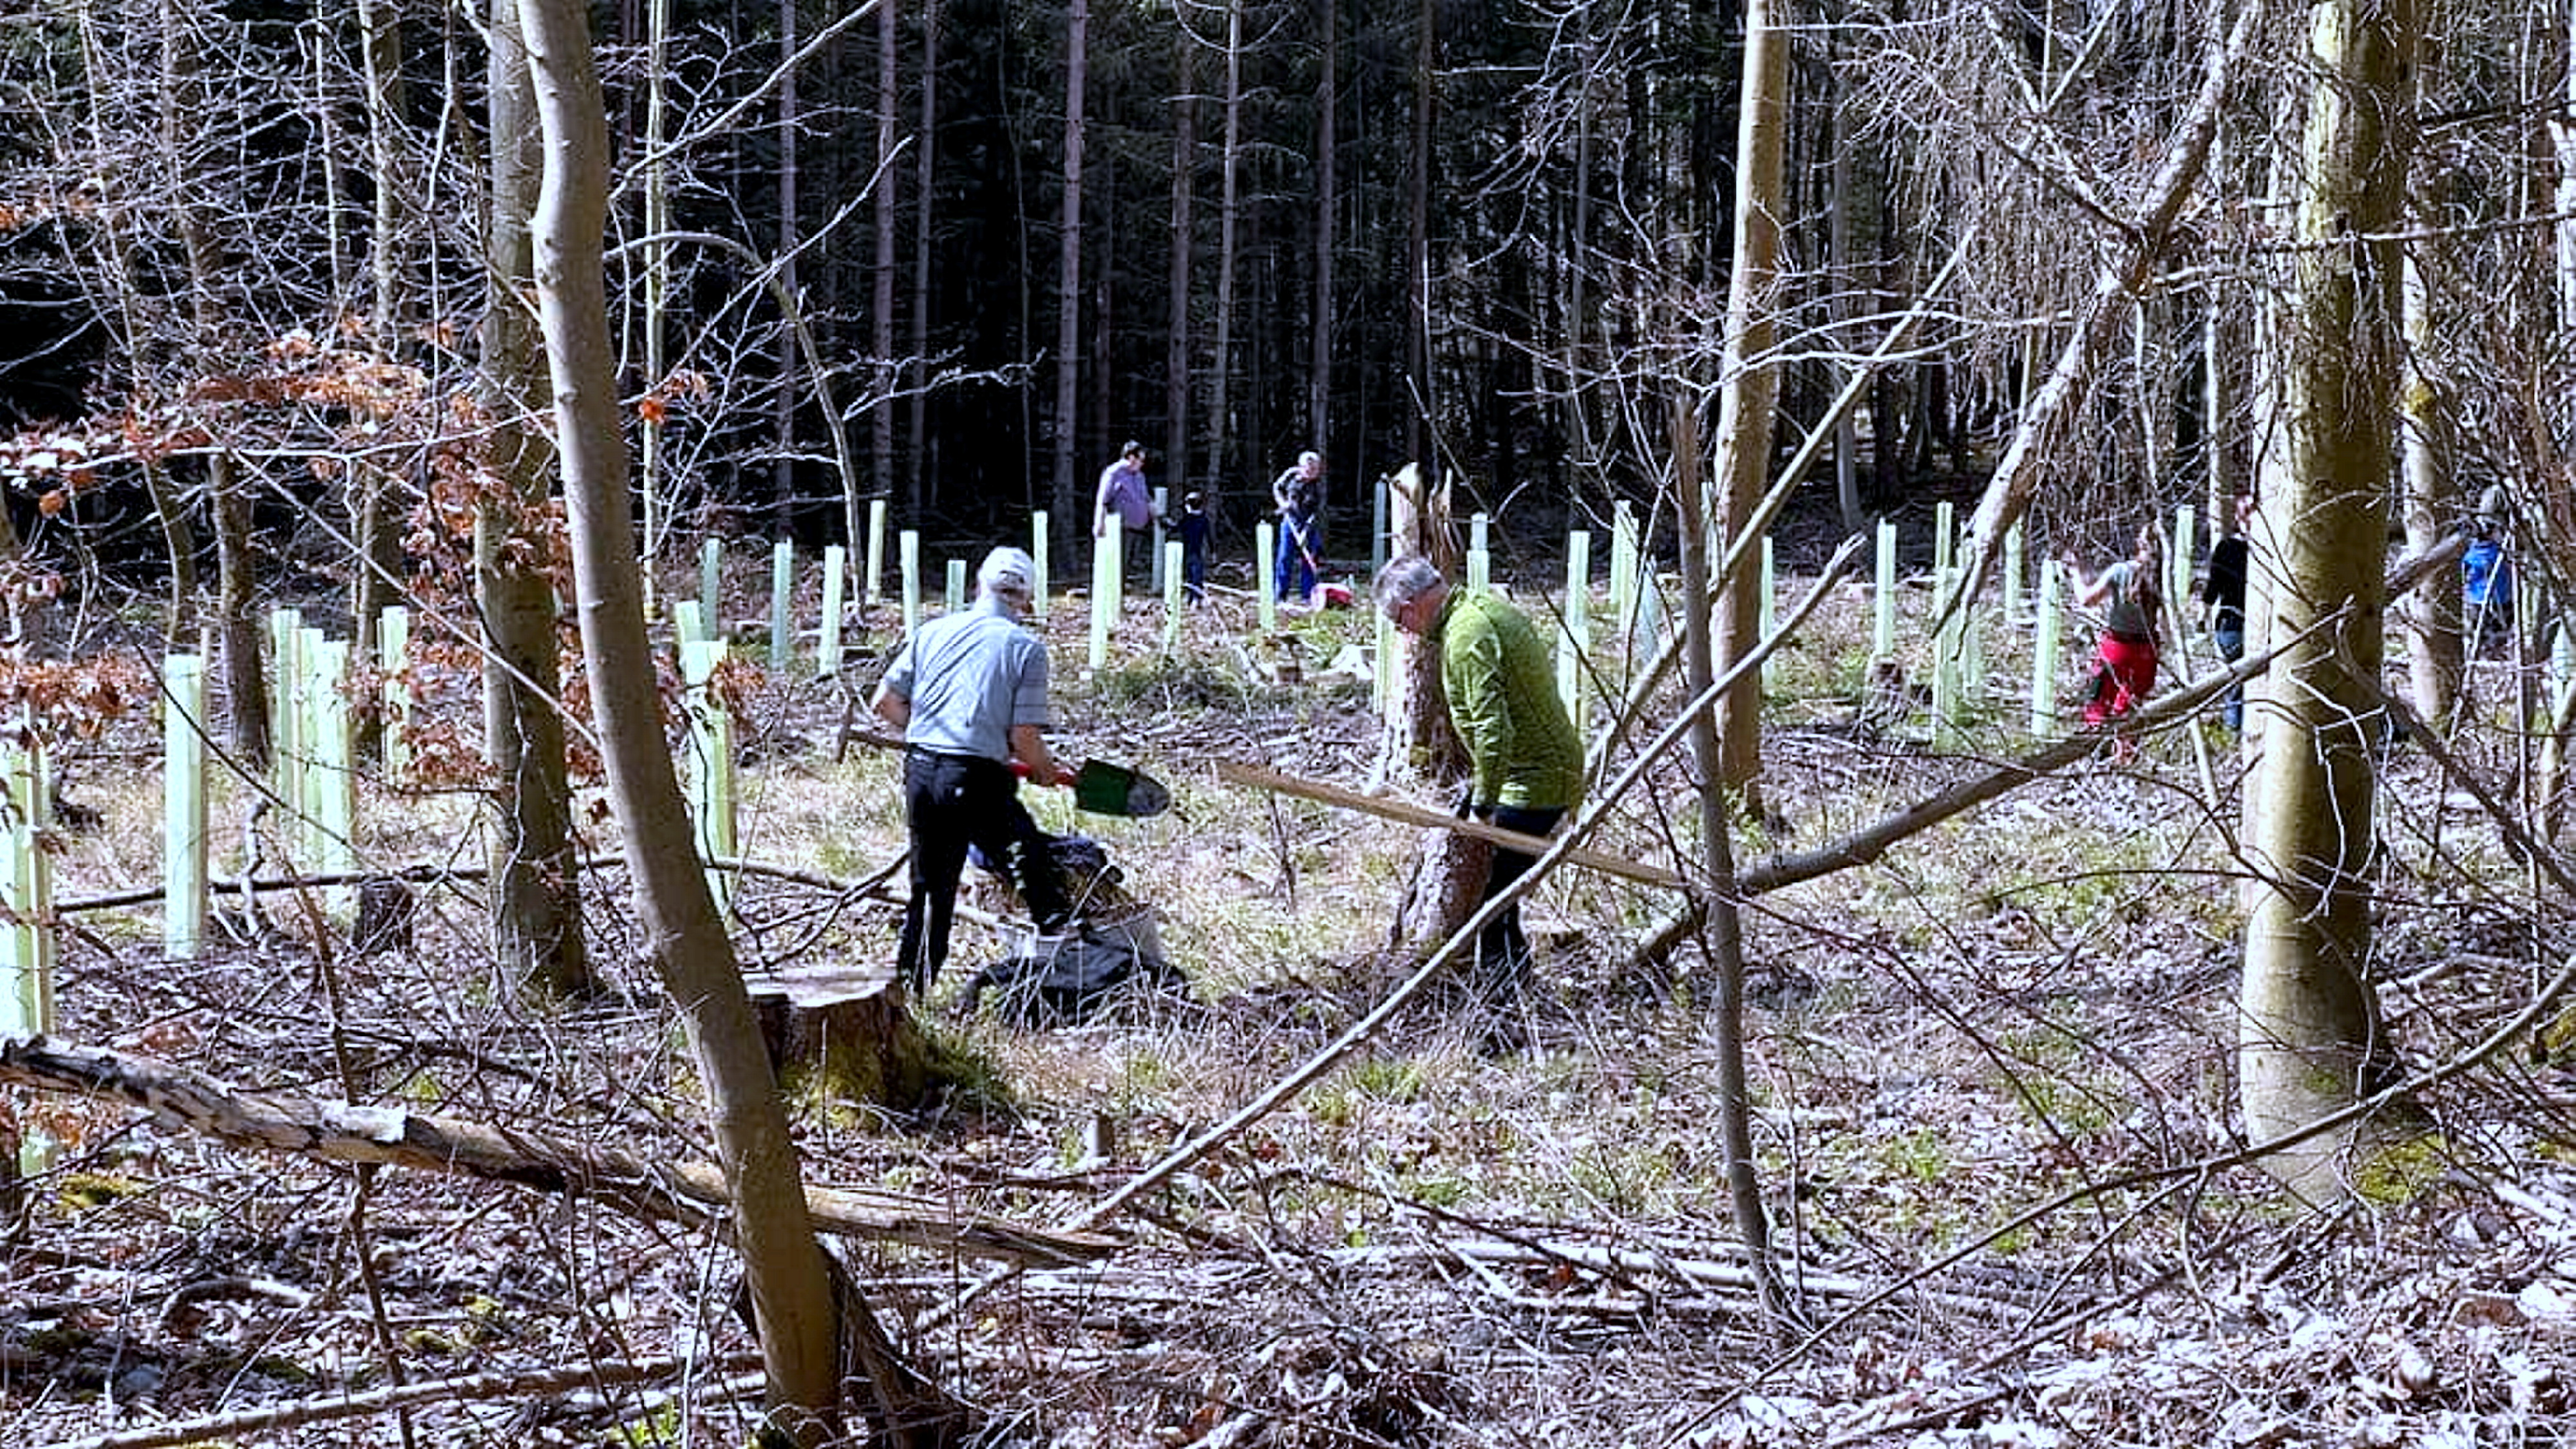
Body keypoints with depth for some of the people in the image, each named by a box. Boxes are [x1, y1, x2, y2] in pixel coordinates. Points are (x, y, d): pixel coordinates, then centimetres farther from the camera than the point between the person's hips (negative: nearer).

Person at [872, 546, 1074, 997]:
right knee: (1036, 869, 8)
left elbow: (886, 702, 11)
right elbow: (1024, 736, -7)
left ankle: (910, 988, 23)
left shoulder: (932, 632, 10)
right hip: (978, 780, -5)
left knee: (930, 885, 17)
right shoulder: (1026, 647, -2)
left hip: (920, 773, 5)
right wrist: (1047, 771, 12)